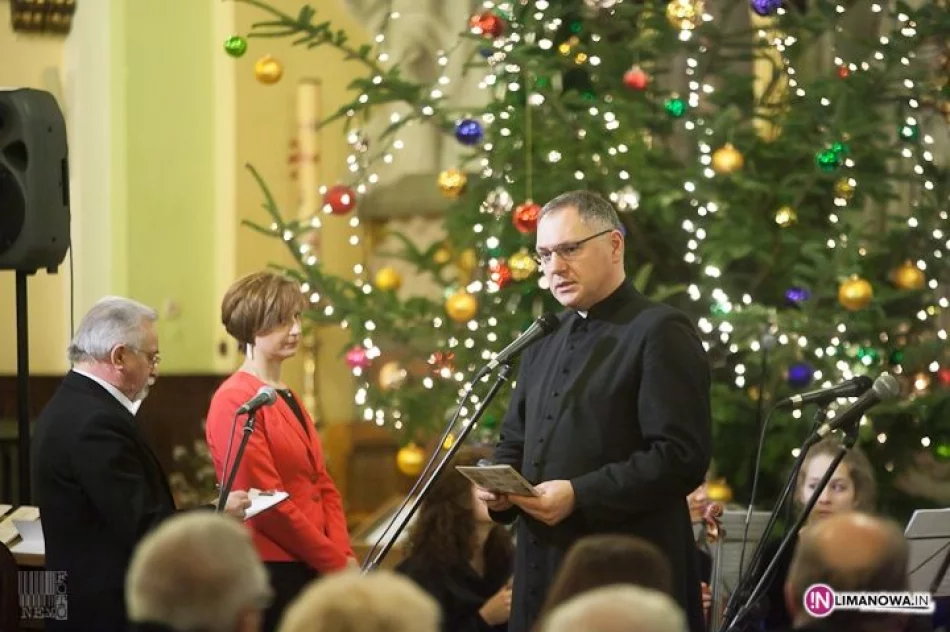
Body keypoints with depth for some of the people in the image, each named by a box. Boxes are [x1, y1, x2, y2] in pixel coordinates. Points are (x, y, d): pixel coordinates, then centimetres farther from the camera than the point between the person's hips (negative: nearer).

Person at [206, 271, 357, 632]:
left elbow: (323, 487, 14)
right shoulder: (235, 401, -11)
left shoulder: (288, 399, 16)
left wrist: (344, 555, -2)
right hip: (268, 573, -8)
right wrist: (336, 563, -13)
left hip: (311, 570, 8)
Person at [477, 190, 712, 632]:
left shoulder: (660, 334, -6)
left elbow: (682, 456, -15)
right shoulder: (543, 346, 20)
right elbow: (514, 442, 27)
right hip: (545, 570, 7)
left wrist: (579, 496, -20)